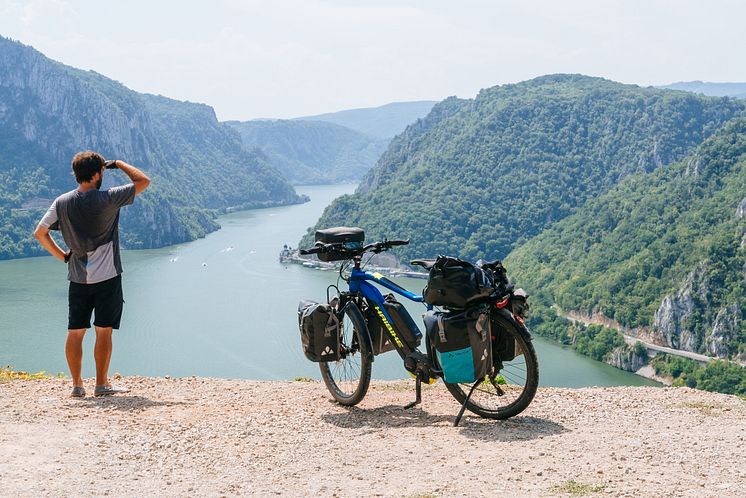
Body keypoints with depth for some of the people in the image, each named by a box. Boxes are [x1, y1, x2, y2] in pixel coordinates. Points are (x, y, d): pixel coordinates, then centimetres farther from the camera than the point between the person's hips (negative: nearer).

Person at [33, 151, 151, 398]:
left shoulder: (62, 202, 0)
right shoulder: (107, 199, -13)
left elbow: (39, 233, 3)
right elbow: (143, 181, -6)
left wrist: (62, 255, 12)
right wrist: (118, 164, 5)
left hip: (77, 278, 4)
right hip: (107, 276, -4)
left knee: (75, 332, 10)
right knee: (104, 331, 2)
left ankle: (77, 384, 13)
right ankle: (102, 384, 7)